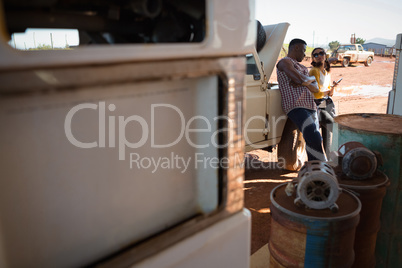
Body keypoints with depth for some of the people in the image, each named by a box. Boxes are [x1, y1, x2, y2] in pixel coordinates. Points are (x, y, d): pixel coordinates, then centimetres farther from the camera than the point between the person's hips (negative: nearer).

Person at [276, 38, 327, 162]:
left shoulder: (301, 67, 28)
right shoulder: (284, 62, 2)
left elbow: (316, 88, 15)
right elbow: (301, 79, -14)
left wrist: (303, 82, -6)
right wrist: (312, 78, 10)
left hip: (311, 108, 9)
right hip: (296, 107, -9)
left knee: (313, 143, 5)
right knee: (314, 138, -24)